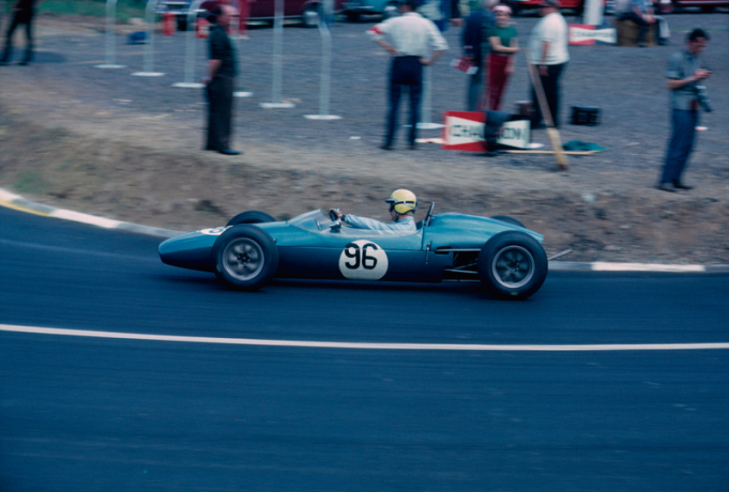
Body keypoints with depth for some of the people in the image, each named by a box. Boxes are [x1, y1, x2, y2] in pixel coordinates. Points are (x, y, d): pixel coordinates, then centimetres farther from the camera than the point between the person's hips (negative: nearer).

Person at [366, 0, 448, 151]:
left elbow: (373, 31, -7)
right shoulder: (426, 24, 3)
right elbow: (441, 46, -6)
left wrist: (387, 46, -4)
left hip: (399, 63, -1)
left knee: (394, 103, 3)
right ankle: (412, 141, 3)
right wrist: (430, 61, 2)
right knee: (415, 103, 6)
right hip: (416, 64, 1)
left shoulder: (395, 22, 0)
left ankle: (389, 141, -1)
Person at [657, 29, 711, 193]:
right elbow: (670, 84, -14)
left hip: (693, 107, 8)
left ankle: (675, 179, 12)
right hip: (681, 107, -8)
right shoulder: (677, 58, -10)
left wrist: (702, 77, 6)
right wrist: (693, 78, -17)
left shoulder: (696, 59, 15)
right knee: (679, 144, -10)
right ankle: (665, 180, -6)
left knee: (687, 145, 7)